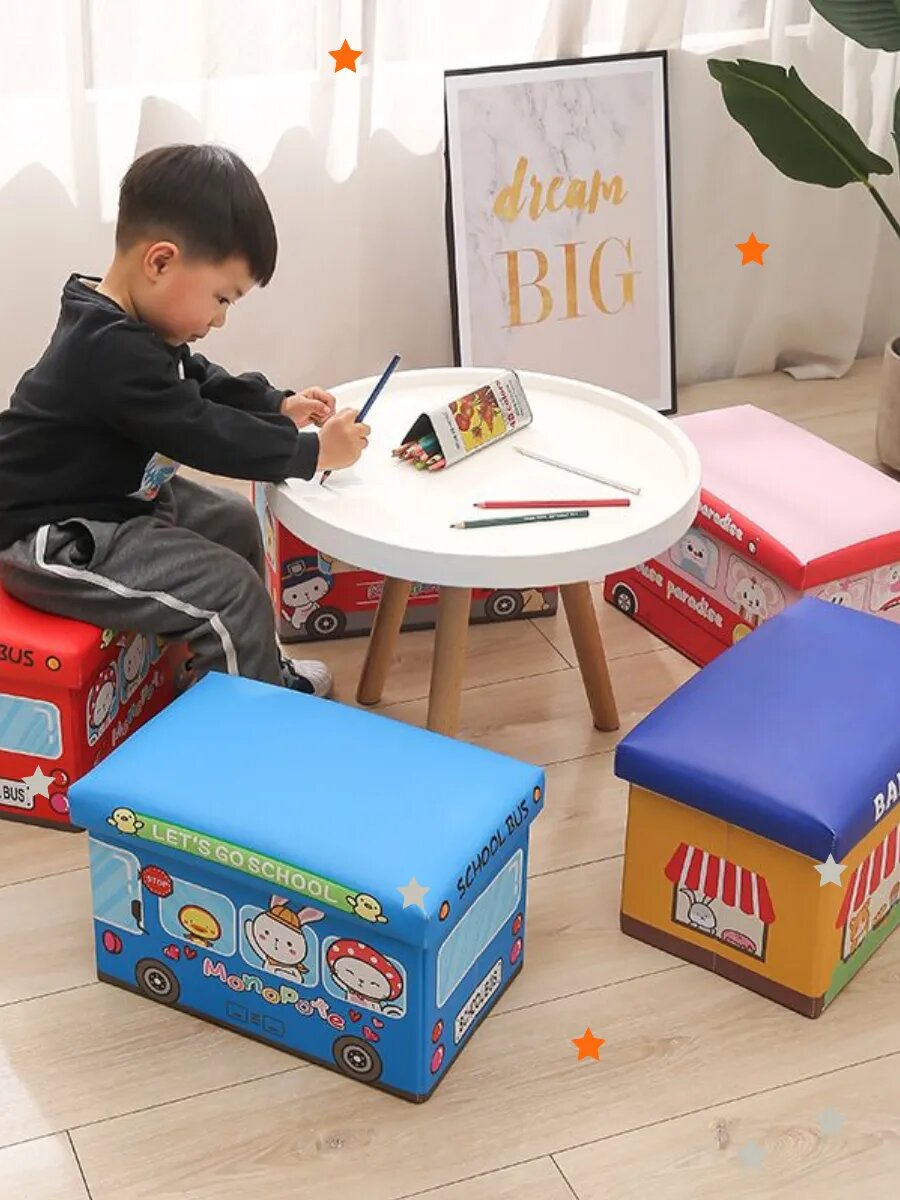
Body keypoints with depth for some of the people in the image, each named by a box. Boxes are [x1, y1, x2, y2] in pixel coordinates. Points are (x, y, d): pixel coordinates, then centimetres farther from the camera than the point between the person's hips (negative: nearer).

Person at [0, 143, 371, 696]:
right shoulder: (115, 352, -31)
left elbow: (202, 382, 19)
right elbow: (207, 435, -28)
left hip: (107, 500, 12)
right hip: (49, 542, -12)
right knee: (232, 594, -16)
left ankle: (264, 671, 35)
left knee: (233, 520, 21)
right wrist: (314, 452, -19)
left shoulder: (127, 326, 3)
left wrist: (279, 405, 9)